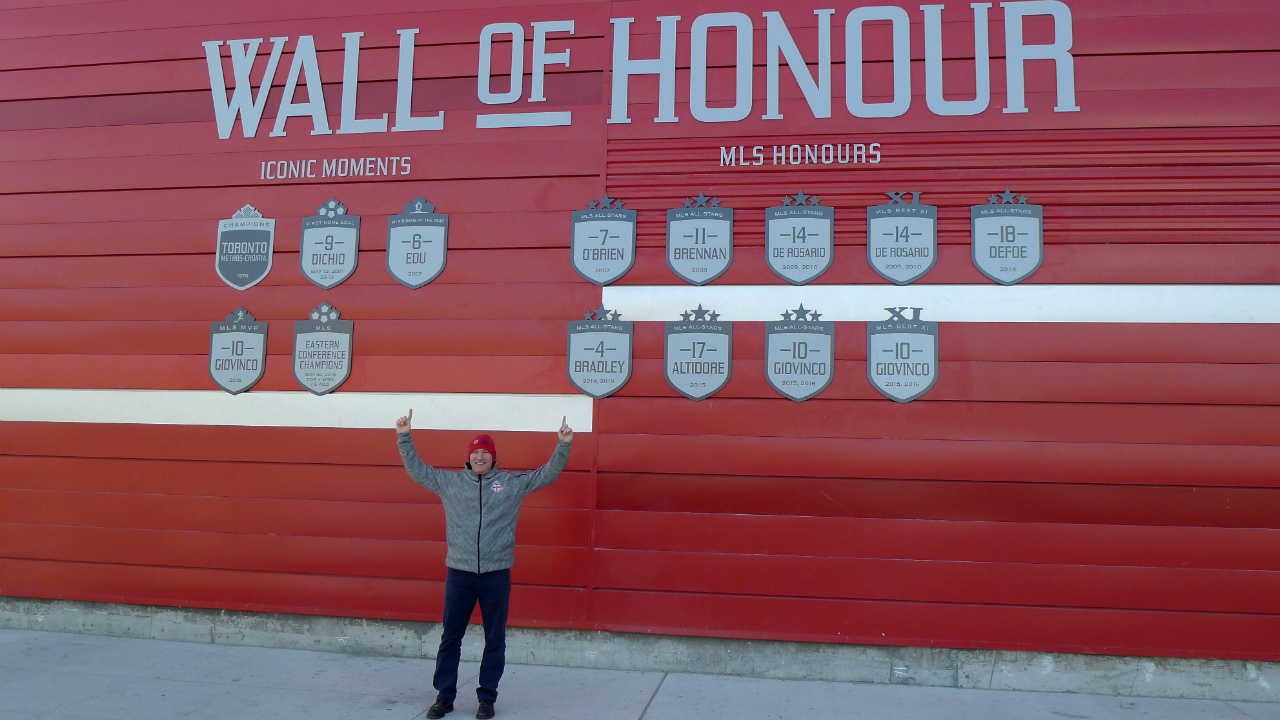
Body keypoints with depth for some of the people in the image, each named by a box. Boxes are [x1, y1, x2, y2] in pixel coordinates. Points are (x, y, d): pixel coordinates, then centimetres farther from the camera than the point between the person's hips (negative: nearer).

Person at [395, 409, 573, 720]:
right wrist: (404, 438, 2)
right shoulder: (450, 482, 5)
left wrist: (564, 445, -7)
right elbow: (417, 470, 10)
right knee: (450, 638, 8)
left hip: (497, 574, -1)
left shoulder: (513, 482, 2)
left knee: (495, 639, 7)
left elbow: (549, 473, 4)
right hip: (459, 573, 1)